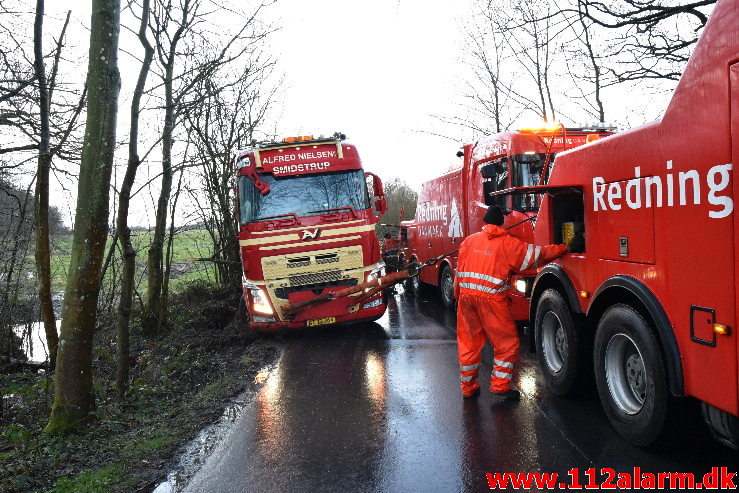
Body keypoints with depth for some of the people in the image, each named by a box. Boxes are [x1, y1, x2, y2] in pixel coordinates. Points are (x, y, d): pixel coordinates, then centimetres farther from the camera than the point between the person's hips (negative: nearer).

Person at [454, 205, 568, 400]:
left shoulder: (469, 241, 10)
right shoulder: (509, 244, -1)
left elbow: (459, 272, 10)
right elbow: (538, 254, 3)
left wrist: (458, 295, 18)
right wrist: (564, 248, 16)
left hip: (466, 295, 5)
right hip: (492, 299, -5)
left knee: (469, 342, 14)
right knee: (506, 342, 10)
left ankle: (468, 387, 22)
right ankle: (500, 385, 10)